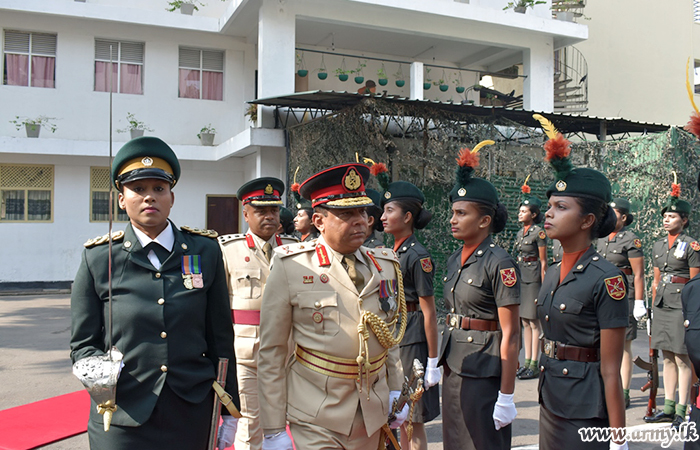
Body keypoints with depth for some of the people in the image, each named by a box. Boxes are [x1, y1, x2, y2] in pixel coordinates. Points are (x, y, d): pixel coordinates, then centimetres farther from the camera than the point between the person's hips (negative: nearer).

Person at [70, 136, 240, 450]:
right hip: (123, 421, -1)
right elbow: (83, 343, 2)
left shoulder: (205, 251, 1)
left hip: (192, 415, 1)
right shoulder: (98, 259, -2)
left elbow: (220, 337, 3)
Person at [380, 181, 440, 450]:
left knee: (413, 420, 3)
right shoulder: (389, 253, 9)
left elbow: (429, 313, -15)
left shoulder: (418, 256, -15)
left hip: (412, 339, -8)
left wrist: (433, 362, -15)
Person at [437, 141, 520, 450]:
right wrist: (442, 365, 16)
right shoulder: (454, 260, 9)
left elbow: (510, 334, -16)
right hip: (453, 370, 8)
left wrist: (506, 397, -16)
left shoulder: (500, 263, -14)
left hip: (484, 376, -7)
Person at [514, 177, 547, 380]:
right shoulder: (520, 233, 13)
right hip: (521, 277, 8)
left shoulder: (539, 233, -9)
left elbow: (543, 262, -10)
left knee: (533, 322, -3)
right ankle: (527, 362, 16)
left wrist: (543, 286, -13)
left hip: (533, 278, -8)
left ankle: (534, 365, 3)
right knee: (525, 321, 10)